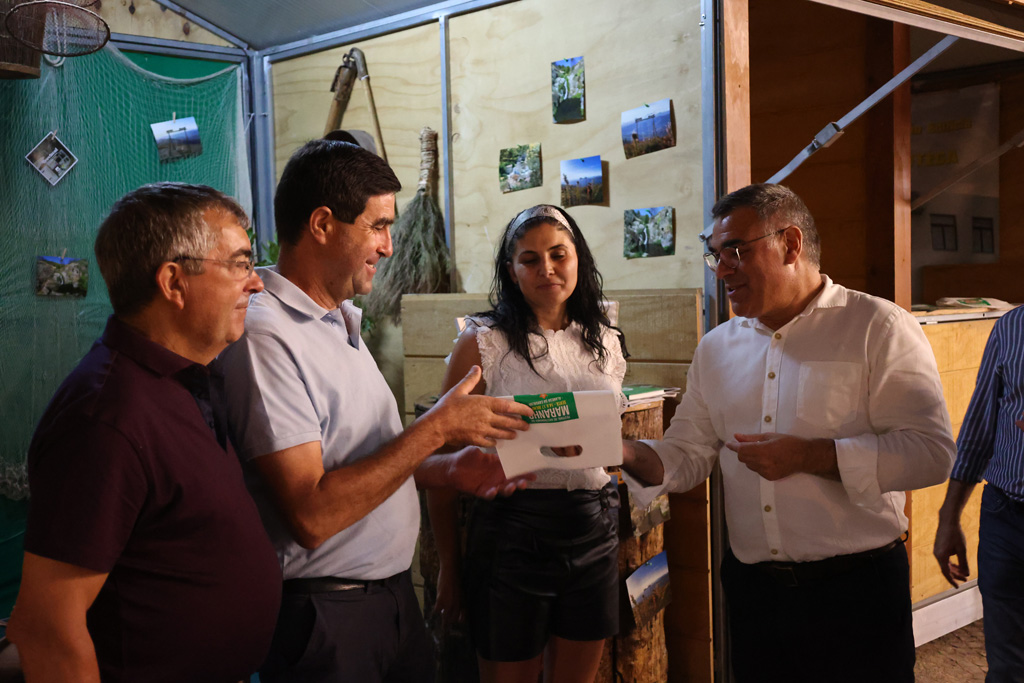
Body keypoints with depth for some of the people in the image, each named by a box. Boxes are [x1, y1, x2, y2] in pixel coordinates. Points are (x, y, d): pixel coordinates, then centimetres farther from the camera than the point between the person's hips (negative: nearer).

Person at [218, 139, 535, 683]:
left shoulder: (342, 321, 10)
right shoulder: (265, 336, -21)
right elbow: (312, 515, -26)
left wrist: (449, 470, 2)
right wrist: (437, 428, -21)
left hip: (392, 592, 8)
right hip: (323, 614, -8)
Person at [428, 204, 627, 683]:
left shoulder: (606, 343, 8)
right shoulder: (483, 344, -6)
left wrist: (590, 444, 1)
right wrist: (448, 567, -1)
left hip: (595, 532, 4)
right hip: (512, 530, -4)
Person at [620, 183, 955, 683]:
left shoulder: (878, 327, -7)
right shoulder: (716, 349, 9)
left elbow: (931, 451, -14)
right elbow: (687, 455, 8)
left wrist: (809, 456, -20)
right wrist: (627, 454, -11)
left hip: (856, 589, -4)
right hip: (752, 589, 5)